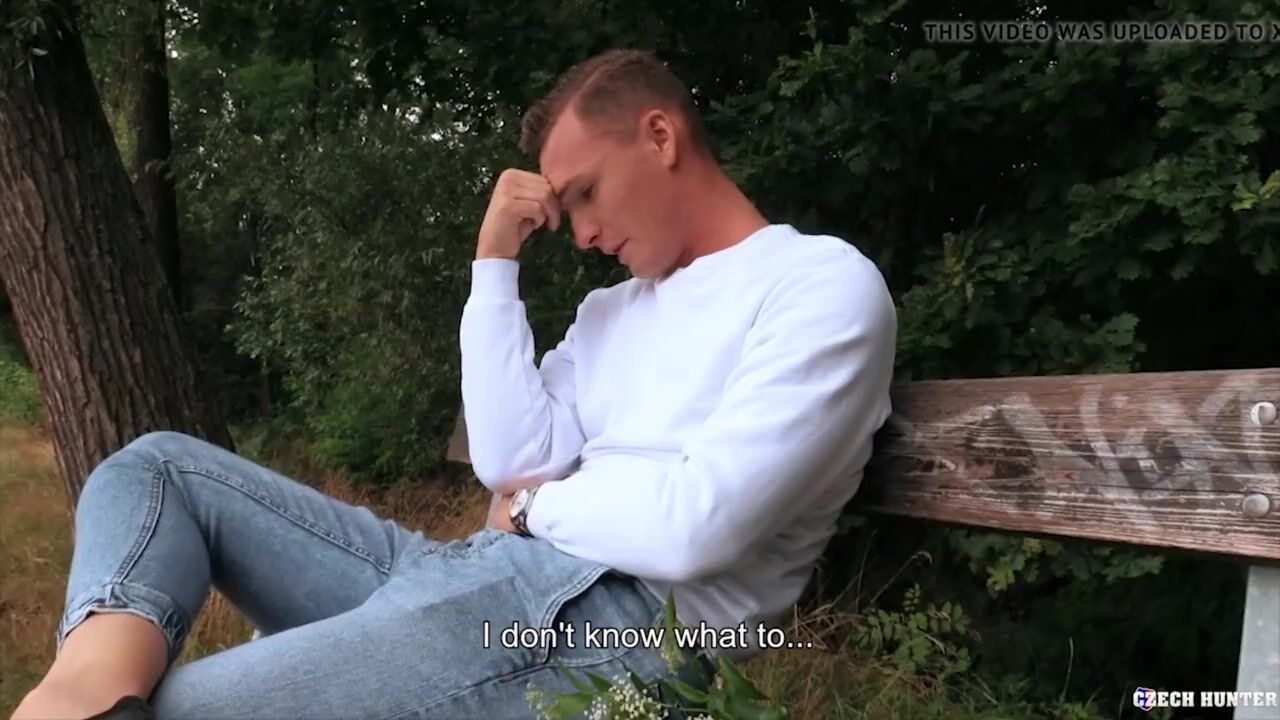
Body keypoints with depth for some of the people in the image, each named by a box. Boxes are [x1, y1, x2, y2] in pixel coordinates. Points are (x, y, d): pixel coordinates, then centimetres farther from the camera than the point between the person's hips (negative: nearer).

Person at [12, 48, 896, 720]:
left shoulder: (825, 282, -3)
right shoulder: (614, 308, 23)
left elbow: (694, 527, -17)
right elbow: (510, 464, 7)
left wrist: (535, 506, 1)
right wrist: (496, 265, 6)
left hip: (616, 622, -9)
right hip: (480, 580, 9)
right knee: (160, 464, 2)